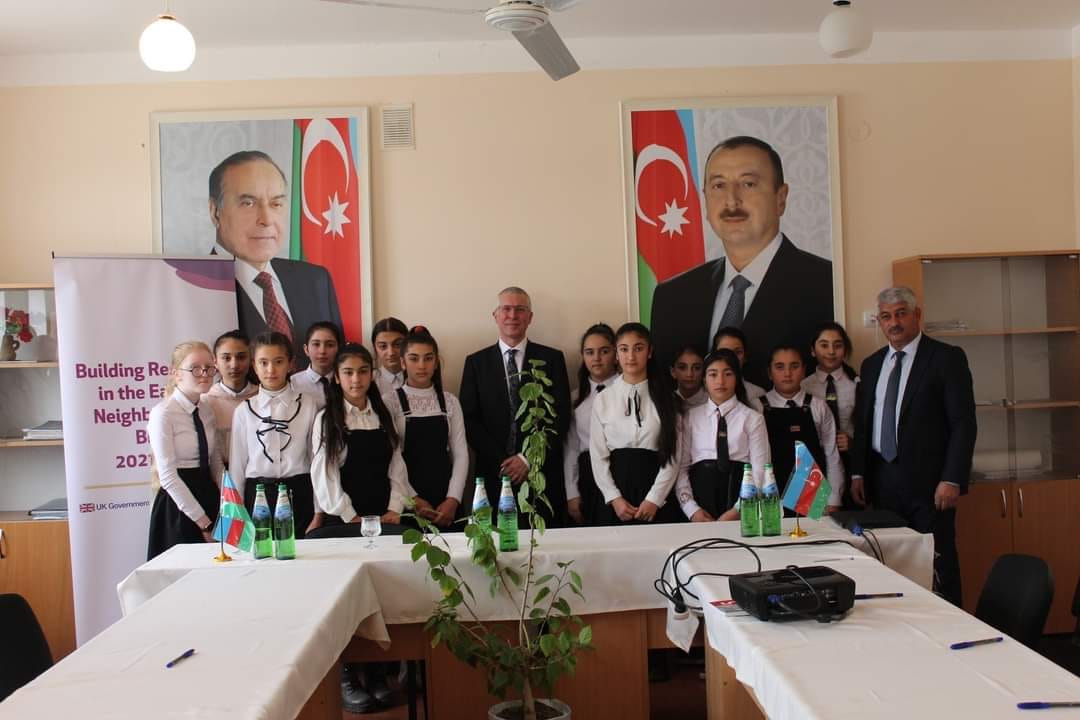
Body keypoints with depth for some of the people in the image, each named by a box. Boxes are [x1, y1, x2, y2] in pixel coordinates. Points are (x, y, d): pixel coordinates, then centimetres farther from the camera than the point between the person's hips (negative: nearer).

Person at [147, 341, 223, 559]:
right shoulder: (163, 414, -12)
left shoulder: (207, 410, 6)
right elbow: (167, 476, -15)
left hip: (209, 497, 6)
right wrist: (202, 521, -15)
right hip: (178, 504, -6)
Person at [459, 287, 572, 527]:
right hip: (494, 476, 0)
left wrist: (528, 458, -8)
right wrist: (501, 462, -8)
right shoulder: (476, 362, 8)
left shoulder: (552, 359, 6)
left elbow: (561, 417, 1)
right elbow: (470, 420, 3)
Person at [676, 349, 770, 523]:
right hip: (702, 494, 1)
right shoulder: (691, 417, 10)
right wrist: (692, 509, -7)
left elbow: (759, 471, 0)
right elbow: (681, 467, 5)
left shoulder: (752, 418, 6)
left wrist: (737, 511, -10)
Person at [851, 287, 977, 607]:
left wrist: (952, 480, -13)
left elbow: (964, 423, -7)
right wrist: (858, 473, 9)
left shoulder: (946, 358, -2)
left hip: (928, 483, -5)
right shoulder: (872, 364, 14)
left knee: (938, 567, -1)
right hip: (882, 481, 5)